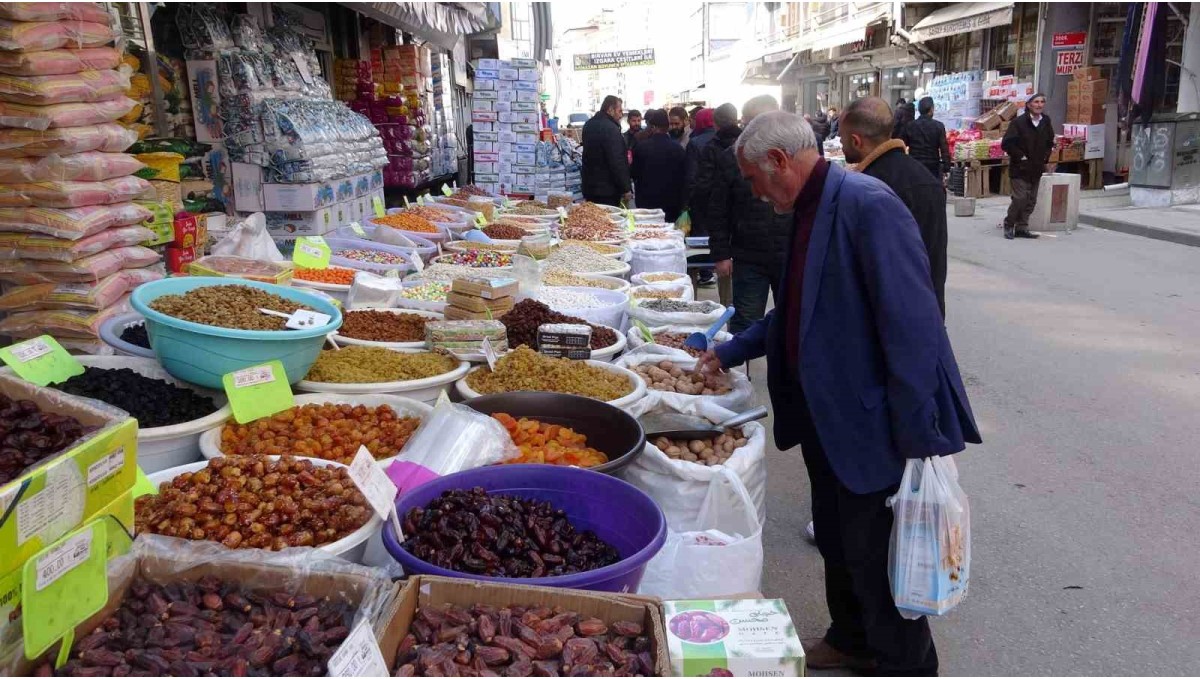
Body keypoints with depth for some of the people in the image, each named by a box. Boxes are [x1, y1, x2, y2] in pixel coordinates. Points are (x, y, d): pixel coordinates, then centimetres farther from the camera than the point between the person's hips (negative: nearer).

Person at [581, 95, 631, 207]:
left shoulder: (589, 125, 12)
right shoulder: (610, 129, -17)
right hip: (607, 189, -9)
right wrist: (625, 188, -15)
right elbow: (617, 162, -20)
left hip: (589, 186, 9)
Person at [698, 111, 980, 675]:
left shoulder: (868, 206, -22)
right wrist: (730, 352, 21)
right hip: (828, 418, 9)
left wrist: (919, 438, -24)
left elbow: (912, 326, -25)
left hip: (874, 428, -9)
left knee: (875, 557, 6)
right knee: (838, 543, 23)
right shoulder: (812, 211, 9)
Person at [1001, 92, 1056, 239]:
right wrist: (1020, 156, -13)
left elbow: (1050, 143, 22)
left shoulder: (1046, 122, 8)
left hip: (1036, 169, 6)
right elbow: (1006, 144, -13)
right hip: (1021, 168, -6)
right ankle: (1009, 225, 6)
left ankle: (1022, 227, 16)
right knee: (1020, 198, -12)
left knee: (1031, 200, 7)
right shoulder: (1019, 122, -10)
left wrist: (1046, 157, 8)